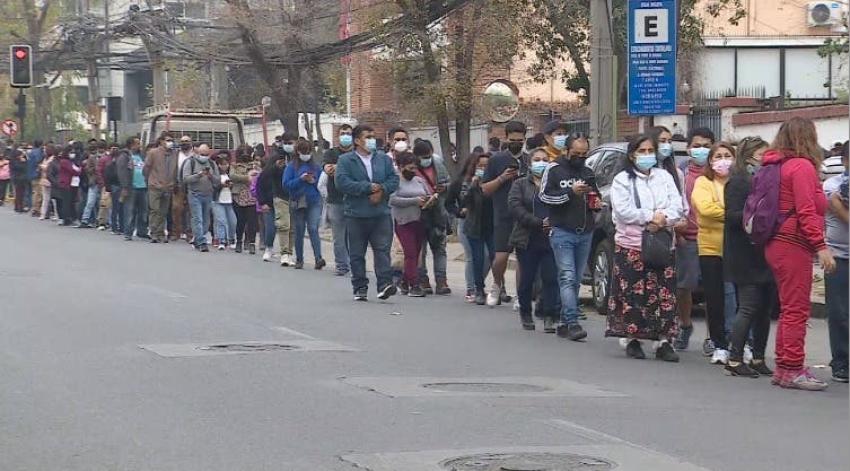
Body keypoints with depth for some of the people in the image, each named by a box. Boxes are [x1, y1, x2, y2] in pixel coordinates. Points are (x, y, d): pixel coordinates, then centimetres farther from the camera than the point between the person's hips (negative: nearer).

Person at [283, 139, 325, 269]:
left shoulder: (316, 167, 7)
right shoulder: (291, 167, 2)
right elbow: (286, 184, -6)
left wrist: (313, 181, -10)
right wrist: (301, 179, -16)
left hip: (314, 202, 0)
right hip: (298, 203, 1)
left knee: (313, 229, -15)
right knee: (299, 231, 9)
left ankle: (318, 258, -24)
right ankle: (299, 260, 20)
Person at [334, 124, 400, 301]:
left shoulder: (383, 158, 12)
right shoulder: (345, 160, 0)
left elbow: (394, 179, 6)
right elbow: (342, 182, -13)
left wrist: (381, 190, -13)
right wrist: (369, 187, -15)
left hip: (381, 213, 2)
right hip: (356, 214, -2)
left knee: (382, 249, -8)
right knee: (357, 253, 4)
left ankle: (384, 284, -12)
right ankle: (360, 288, 12)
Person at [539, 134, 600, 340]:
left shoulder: (588, 172, 18)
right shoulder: (554, 170, 1)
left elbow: (596, 195, 31)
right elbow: (544, 195, -7)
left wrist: (597, 203, 7)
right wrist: (570, 192, -16)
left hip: (585, 233, 6)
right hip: (562, 232, -6)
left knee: (576, 280, 6)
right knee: (567, 277, -13)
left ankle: (564, 323, 11)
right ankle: (572, 323, -20)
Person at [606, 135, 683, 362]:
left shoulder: (664, 177, 16)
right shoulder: (623, 180, 4)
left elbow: (677, 207, 6)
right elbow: (623, 211, -10)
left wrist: (661, 219, -13)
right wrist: (651, 217, -10)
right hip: (631, 245, -3)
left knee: (665, 294, -3)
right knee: (633, 293, -5)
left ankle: (664, 342, 0)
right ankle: (632, 339, 5)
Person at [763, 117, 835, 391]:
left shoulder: (776, 165, 13)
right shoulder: (802, 166, -12)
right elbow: (806, 212, -19)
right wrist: (821, 246, -19)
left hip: (777, 244, 9)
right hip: (794, 245, -9)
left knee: (789, 310, 15)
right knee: (797, 310, -6)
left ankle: (784, 368, 18)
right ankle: (793, 370, -5)